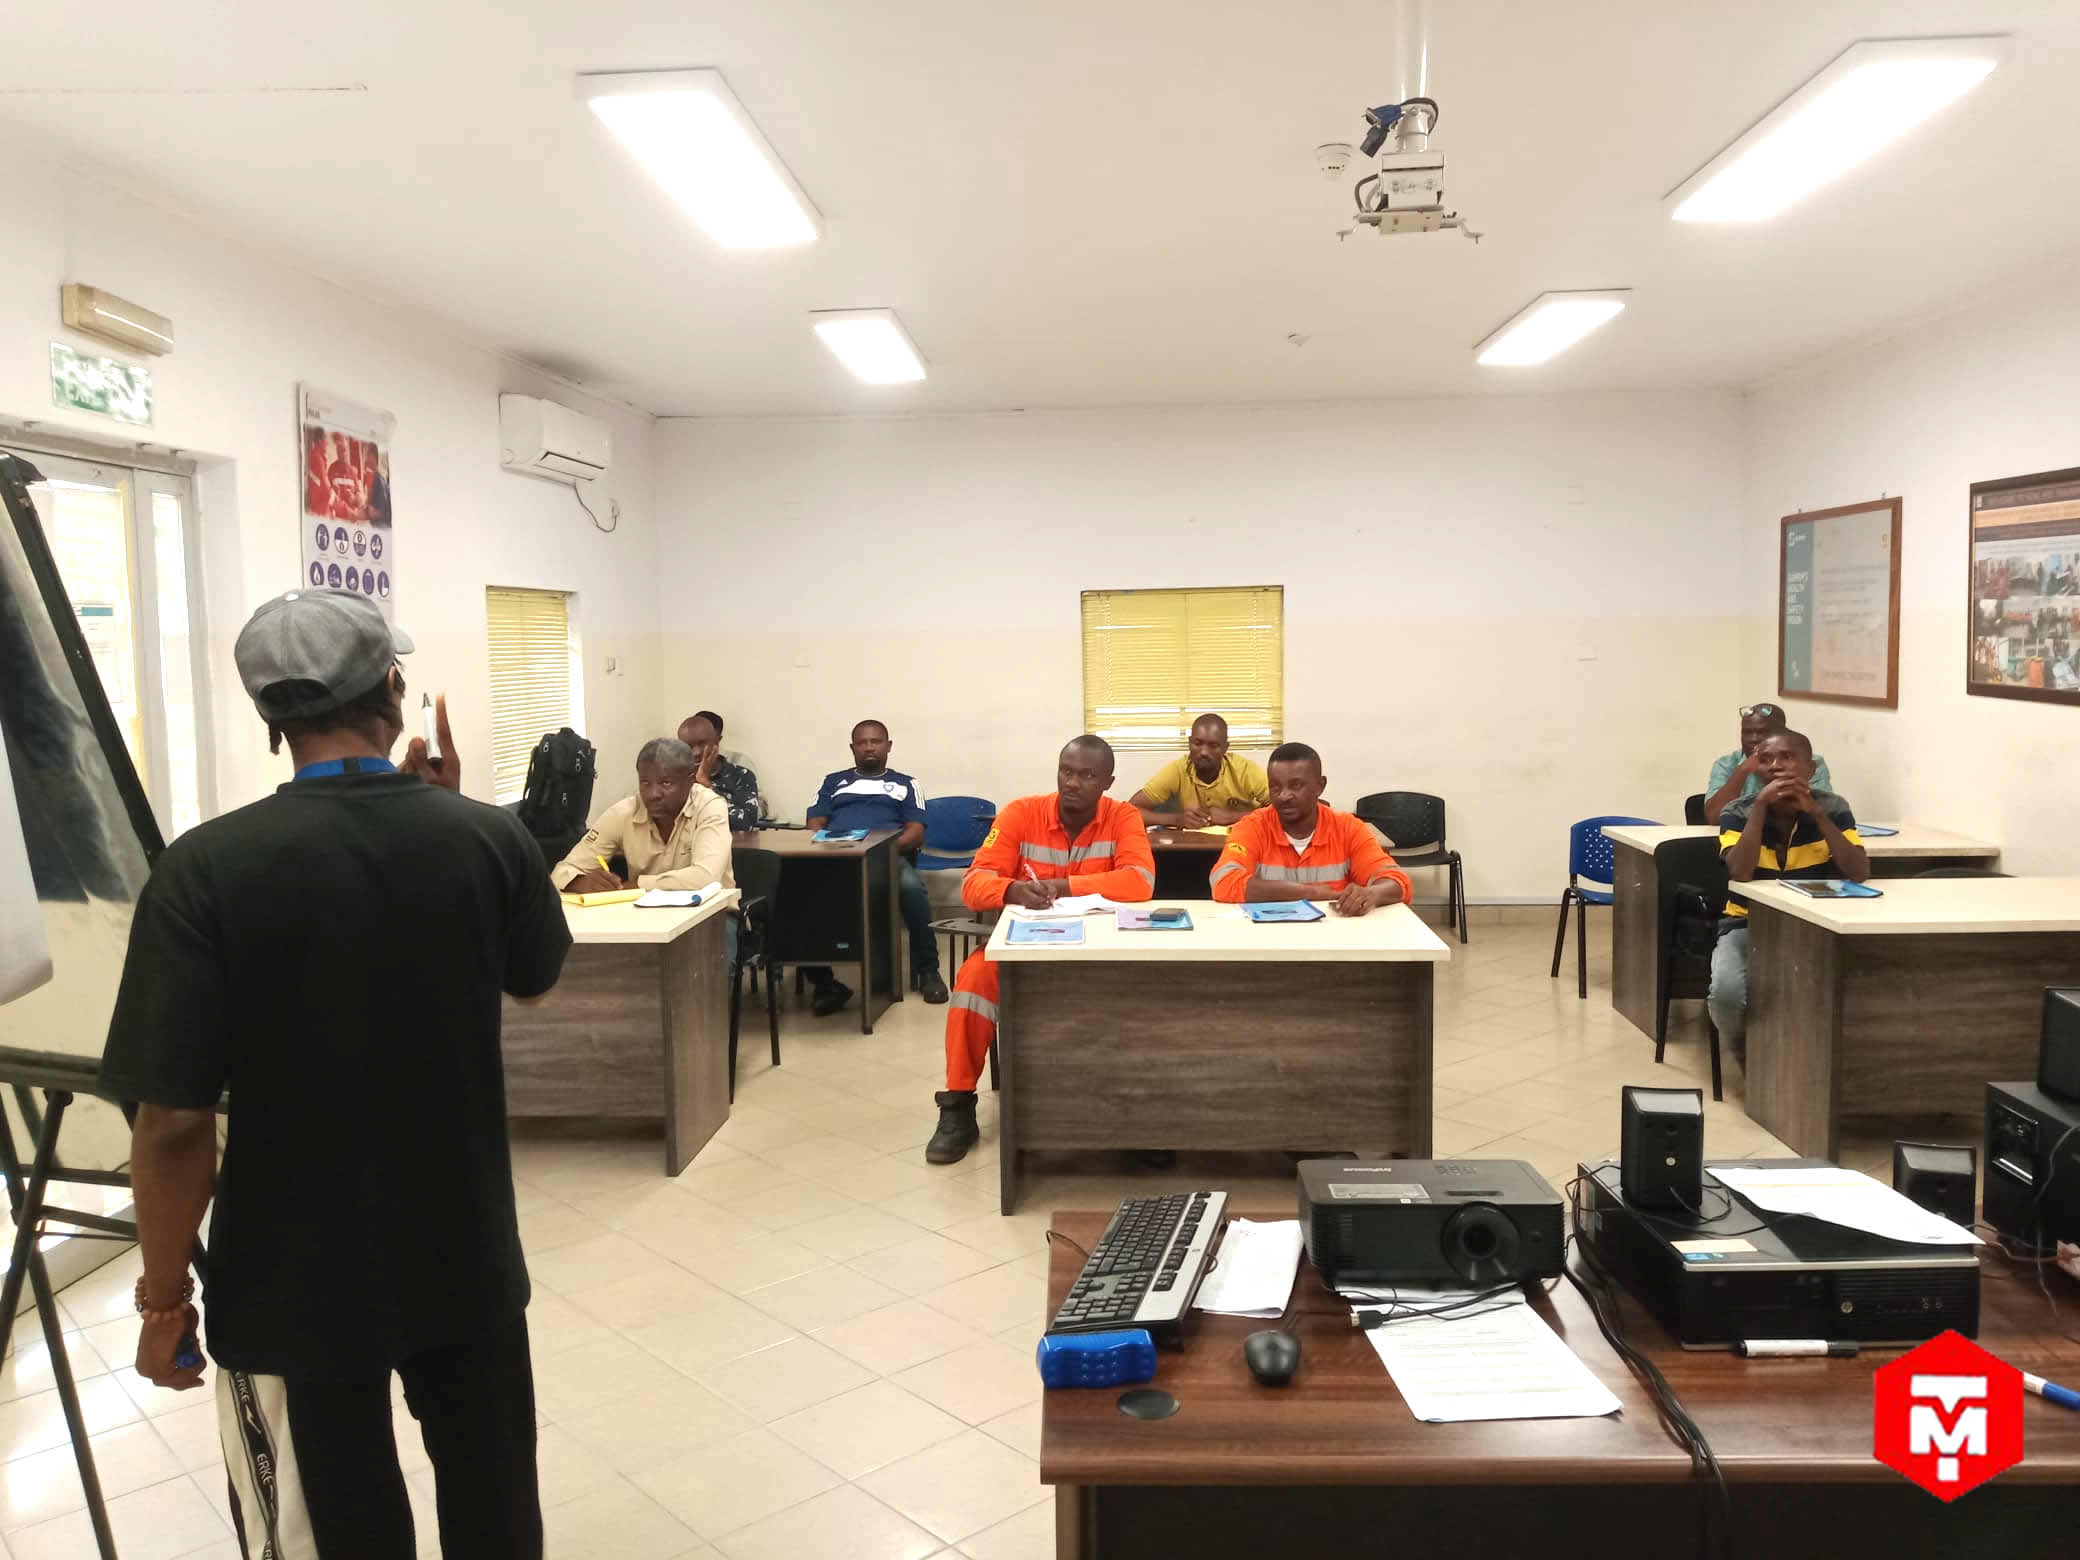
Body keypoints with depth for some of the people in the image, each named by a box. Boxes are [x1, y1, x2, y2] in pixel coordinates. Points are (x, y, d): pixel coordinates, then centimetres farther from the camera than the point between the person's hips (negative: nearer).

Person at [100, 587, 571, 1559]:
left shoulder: (209, 867, -20)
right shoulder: (491, 839, -11)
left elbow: (176, 1125, -19)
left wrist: (164, 1298, -3)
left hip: (300, 1289, -2)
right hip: (470, 1264, 3)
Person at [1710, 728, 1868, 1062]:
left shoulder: (1833, 808, -5)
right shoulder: (1738, 814, -9)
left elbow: (1859, 874, -19)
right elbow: (1740, 874, -27)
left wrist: (1815, 812, -25)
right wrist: (1761, 803, -29)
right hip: (1749, 925, -1)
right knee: (1726, 992, -30)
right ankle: (1748, 1057, 2)